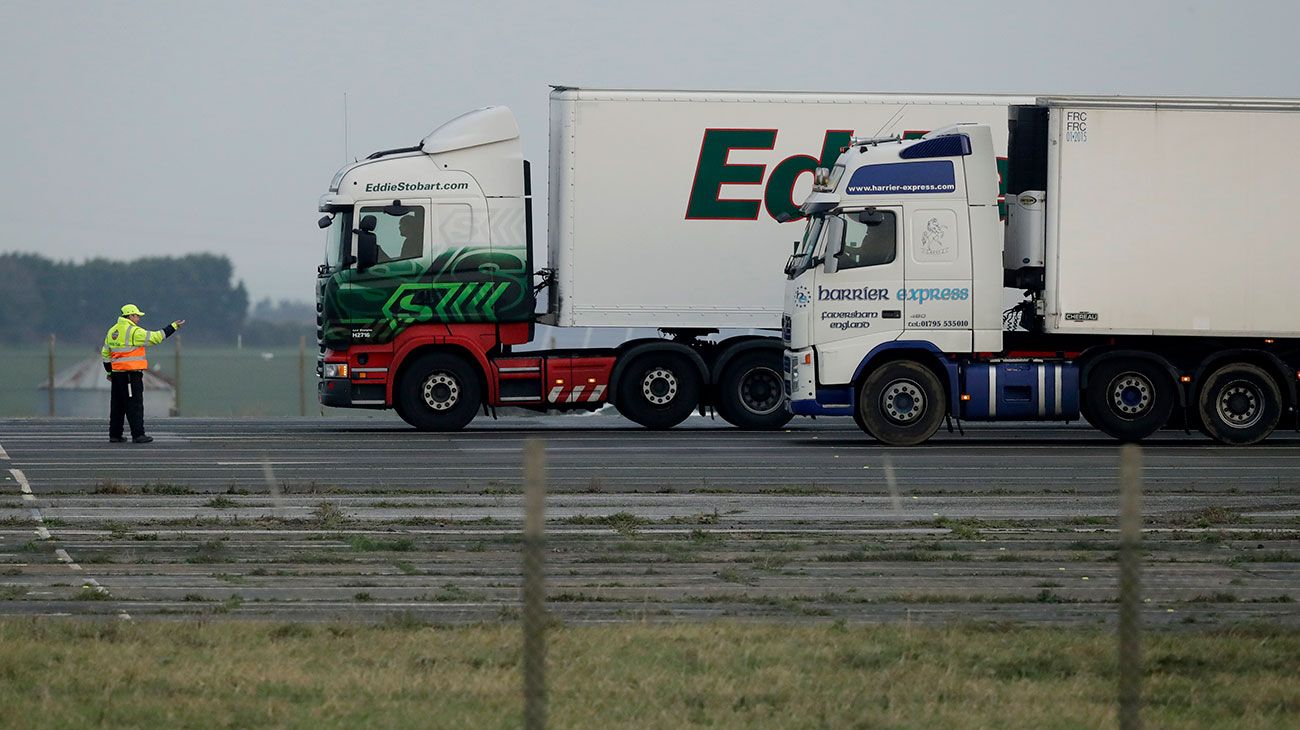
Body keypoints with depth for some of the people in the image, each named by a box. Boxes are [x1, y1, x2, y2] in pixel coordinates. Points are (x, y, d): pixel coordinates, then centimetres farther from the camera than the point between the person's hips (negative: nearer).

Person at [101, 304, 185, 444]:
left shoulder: (112, 331, 13)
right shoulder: (134, 332, -12)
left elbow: (105, 353, 18)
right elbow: (155, 337, -12)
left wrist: (109, 371, 25)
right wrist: (173, 327, -5)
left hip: (117, 374, 8)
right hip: (132, 374, -8)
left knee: (118, 405, 12)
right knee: (135, 404, -5)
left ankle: (114, 435, 14)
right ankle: (138, 435, -7)